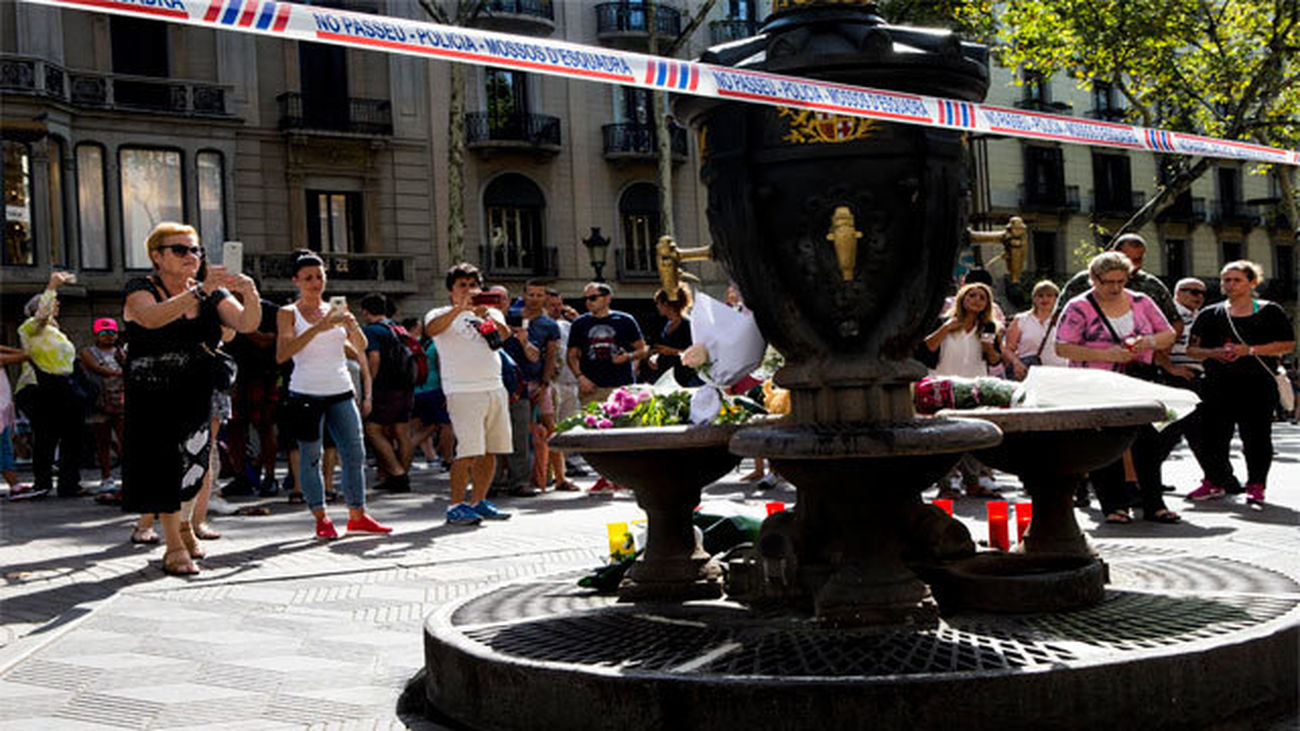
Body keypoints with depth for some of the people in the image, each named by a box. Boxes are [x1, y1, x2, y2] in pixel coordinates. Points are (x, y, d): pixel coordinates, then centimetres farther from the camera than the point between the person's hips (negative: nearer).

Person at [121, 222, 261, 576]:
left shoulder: (214, 294, 6)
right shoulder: (140, 290, -8)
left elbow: (245, 324, -8)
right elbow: (152, 317, -31)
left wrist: (250, 295, -29)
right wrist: (200, 291, -40)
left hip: (198, 396, 4)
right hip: (153, 397, -4)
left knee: (194, 464, 12)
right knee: (164, 465, -5)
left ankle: (184, 524, 37)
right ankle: (174, 546, 5)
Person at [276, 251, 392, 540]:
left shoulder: (335, 310, 13)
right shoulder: (288, 313, 0)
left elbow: (361, 347, 8)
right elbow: (282, 355, -15)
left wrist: (351, 323, -12)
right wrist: (317, 329, -23)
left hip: (341, 391, 4)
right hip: (306, 393, -4)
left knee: (355, 453, 2)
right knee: (311, 456, -1)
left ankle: (357, 515, 10)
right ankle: (321, 519, 7)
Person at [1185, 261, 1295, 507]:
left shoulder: (1269, 312, 5)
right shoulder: (1210, 315, 12)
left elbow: (1288, 345, -1)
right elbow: (1192, 349, 12)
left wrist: (1250, 350, -12)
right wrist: (1214, 353, -9)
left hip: (1258, 384, -2)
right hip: (1218, 384, 2)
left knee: (1256, 436, 0)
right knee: (1213, 434, 2)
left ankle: (1256, 485, 12)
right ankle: (1214, 482, 17)